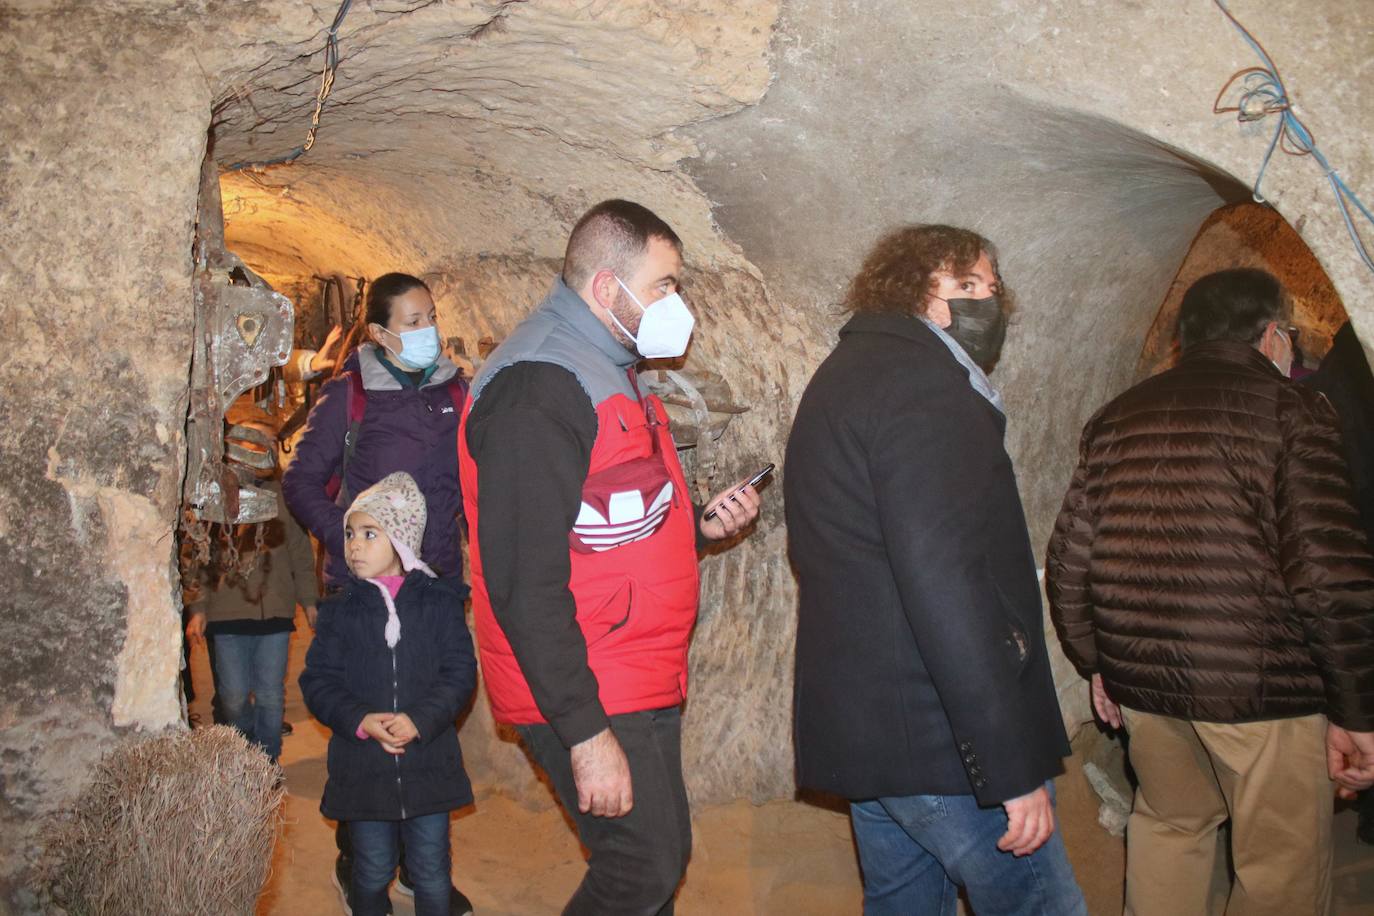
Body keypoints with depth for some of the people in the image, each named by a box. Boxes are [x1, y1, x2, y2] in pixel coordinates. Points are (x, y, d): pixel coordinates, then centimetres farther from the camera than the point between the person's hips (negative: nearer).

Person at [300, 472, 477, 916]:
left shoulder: (438, 601, -1)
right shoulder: (339, 610, 3)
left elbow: (460, 672, -5)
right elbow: (318, 681, -1)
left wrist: (419, 721, -19)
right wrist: (361, 722, -17)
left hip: (429, 759, -1)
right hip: (362, 766, 1)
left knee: (432, 876, 9)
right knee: (372, 873, 13)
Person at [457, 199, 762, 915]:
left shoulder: (604, 370, 15)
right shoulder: (537, 386, -19)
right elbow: (526, 582, -23)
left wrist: (700, 526, 5)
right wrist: (586, 733, -23)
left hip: (642, 685, 10)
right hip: (584, 700, -10)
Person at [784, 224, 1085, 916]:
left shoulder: (846, 374, 18)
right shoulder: (922, 382, -14)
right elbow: (945, 582, -25)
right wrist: (1014, 769, -23)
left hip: (861, 734, 10)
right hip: (939, 742, -10)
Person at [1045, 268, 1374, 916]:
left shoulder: (1115, 419, 8)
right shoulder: (1289, 407, -7)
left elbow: (1068, 564, 8)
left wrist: (1095, 665, 20)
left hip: (1141, 681, 5)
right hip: (1263, 688, -5)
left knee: (1169, 825, 25)